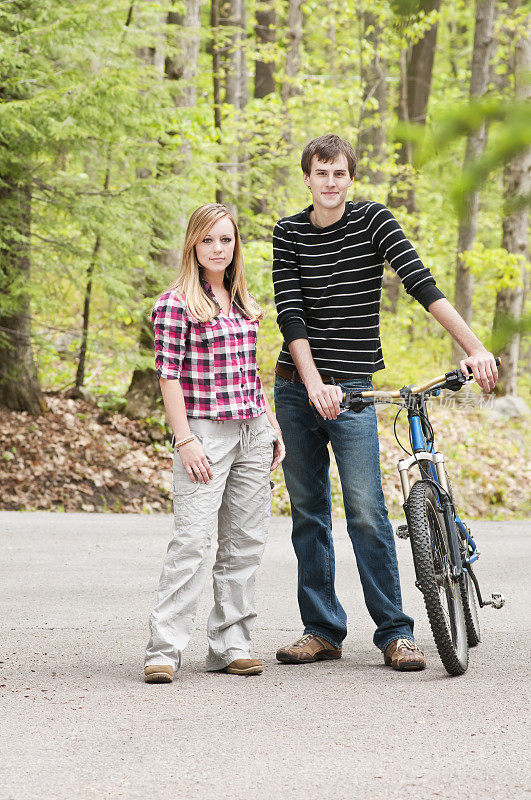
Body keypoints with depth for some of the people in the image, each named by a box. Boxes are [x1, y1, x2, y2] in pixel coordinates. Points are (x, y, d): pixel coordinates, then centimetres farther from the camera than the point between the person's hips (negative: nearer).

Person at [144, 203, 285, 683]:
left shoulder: (243, 302, 14)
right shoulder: (176, 305, -6)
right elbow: (168, 375, -10)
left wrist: (273, 426, 16)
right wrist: (185, 440, -16)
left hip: (253, 433, 7)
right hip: (206, 433, -7)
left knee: (245, 543, 6)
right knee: (192, 540, -13)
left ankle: (231, 646, 13)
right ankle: (164, 649, -11)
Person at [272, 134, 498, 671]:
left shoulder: (372, 220, -4)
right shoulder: (287, 233, 3)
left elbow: (421, 284, -15)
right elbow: (290, 313, -6)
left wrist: (475, 348, -25)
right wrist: (314, 383, -19)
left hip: (353, 389, -3)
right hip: (296, 386, 3)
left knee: (367, 513, -9)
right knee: (307, 511, 7)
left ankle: (395, 632, -2)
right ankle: (322, 630, 15)